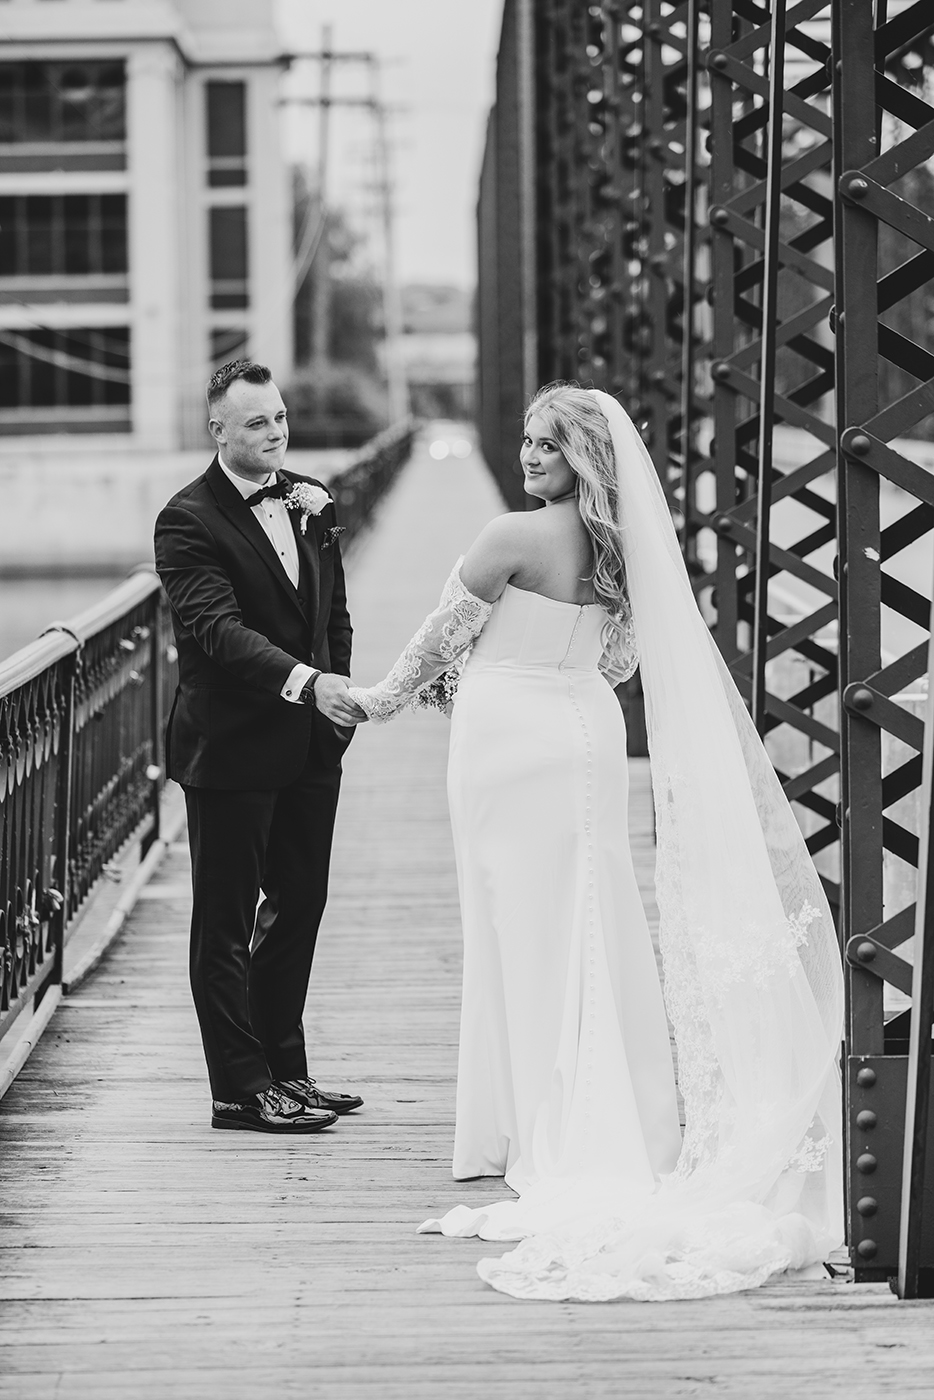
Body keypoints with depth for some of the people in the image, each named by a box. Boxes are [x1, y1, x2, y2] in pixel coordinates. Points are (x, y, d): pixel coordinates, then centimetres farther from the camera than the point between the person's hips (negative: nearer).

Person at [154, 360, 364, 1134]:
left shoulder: (311, 502, 9)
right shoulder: (189, 520, -14)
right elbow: (219, 629, -25)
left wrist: (339, 691, 6)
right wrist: (306, 681, -36)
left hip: (311, 745, 7)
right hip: (232, 747, -7)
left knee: (300, 903, 14)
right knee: (227, 918, 2)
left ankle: (285, 1068, 26)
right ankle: (241, 1088, 6)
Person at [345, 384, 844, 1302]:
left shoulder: (514, 538, -17)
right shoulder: (617, 546, 3)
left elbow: (446, 635, -6)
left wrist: (386, 699, 11)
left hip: (510, 745, -6)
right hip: (586, 737, 6)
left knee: (523, 938, 2)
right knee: (595, 938, 13)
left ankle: (537, 1135, 7)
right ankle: (624, 1129, 19)